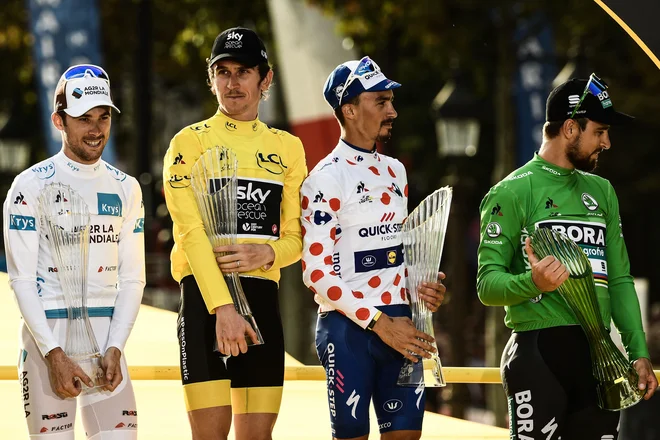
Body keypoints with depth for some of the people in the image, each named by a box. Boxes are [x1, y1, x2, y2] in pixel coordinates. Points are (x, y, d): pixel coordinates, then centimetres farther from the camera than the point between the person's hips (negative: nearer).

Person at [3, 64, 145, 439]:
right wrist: (54, 354, -14)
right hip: (48, 333, -3)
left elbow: (132, 278, 8)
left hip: (106, 332, 3)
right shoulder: (31, 186, -3)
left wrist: (114, 349, -5)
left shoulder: (126, 189, 10)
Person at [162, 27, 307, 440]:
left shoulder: (287, 148, 14)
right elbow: (191, 232, -9)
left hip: (263, 295, 4)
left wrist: (266, 254, -10)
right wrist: (222, 308, -19)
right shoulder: (191, 142, 1)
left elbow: (297, 236, 14)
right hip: (205, 296, -4)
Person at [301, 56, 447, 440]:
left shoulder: (395, 171, 14)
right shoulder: (328, 178, -9)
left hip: (399, 325, 7)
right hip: (349, 327, -7)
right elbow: (318, 273, -14)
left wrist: (424, 286, 3)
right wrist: (379, 322, -16)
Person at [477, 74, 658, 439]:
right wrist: (533, 282, -27)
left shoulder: (602, 192, 18)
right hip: (538, 354, -6)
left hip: (598, 356, 6)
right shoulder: (512, 192, -3)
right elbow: (487, 285, -7)